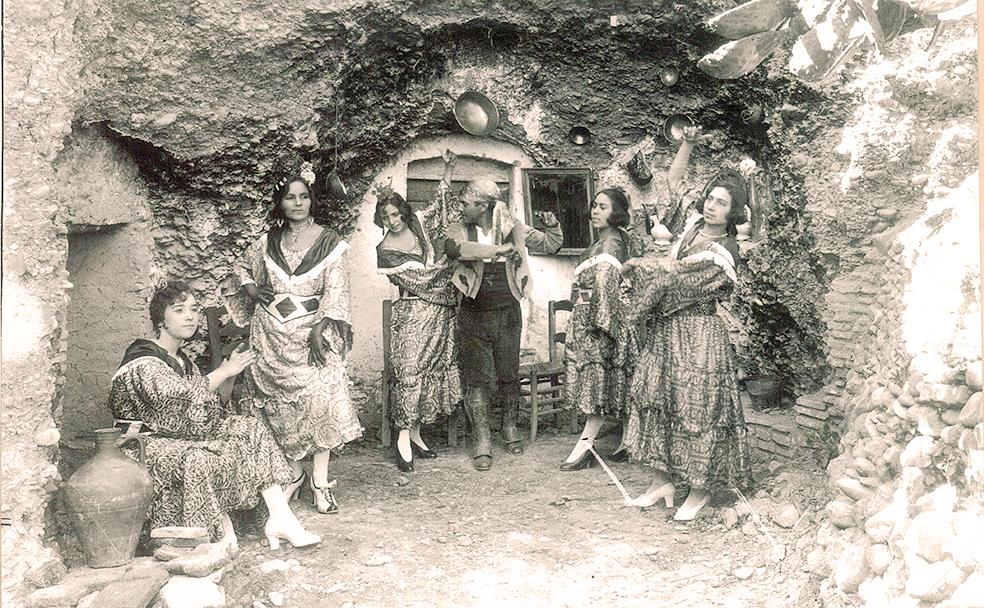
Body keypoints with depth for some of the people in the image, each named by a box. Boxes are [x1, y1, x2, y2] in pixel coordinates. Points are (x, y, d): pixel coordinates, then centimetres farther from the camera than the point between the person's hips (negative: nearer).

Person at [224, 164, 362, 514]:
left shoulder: (329, 243, -2)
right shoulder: (268, 242, 8)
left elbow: (335, 291, -7)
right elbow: (244, 269, 26)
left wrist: (319, 330, -17)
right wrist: (251, 290, 5)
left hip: (310, 331, -3)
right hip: (271, 333, 3)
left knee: (318, 397, -13)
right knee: (277, 403, 4)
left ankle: (320, 481, -2)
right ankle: (293, 472, 20)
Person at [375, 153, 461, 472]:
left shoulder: (419, 225, 9)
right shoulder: (384, 250, -5)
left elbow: (441, 205, 17)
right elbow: (416, 279, -9)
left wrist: (448, 170, 7)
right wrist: (447, 261, -4)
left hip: (439, 311, 5)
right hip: (413, 314, -5)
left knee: (433, 368, 6)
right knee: (410, 369, -10)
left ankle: (415, 433, 14)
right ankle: (404, 438, -4)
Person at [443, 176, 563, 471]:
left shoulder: (512, 228, 2)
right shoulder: (459, 230, -2)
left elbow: (552, 244, 12)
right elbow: (452, 248, -27)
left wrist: (552, 223, -9)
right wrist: (498, 249, -26)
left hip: (507, 313, 1)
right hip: (473, 316, -1)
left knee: (508, 374, 9)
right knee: (477, 378, -2)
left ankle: (510, 427, 29)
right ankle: (482, 441, 6)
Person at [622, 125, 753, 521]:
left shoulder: (724, 251, -14)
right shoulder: (693, 226, 8)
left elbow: (677, 278, -17)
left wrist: (637, 265, -6)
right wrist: (687, 145, 12)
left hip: (698, 334, -8)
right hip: (667, 331, 8)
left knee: (697, 408, 0)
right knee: (658, 399, 9)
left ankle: (700, 489, 15)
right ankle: (664, 481, 21)